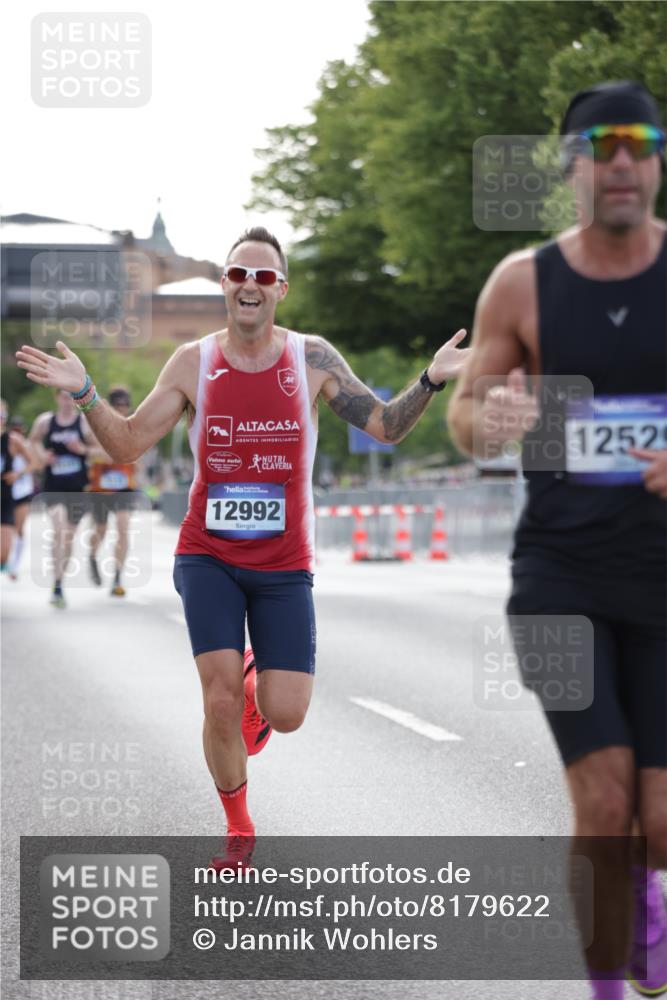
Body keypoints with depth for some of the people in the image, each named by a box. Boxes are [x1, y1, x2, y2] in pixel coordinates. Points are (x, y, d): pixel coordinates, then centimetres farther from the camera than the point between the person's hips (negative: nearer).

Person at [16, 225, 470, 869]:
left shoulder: (312, 359, -3)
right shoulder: (193, 363, -3)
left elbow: (386, 427, -1)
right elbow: (127, 446, 0)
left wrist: (431, 381, -18)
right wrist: (84, 394, -16)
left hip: (285, 564, 1)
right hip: (208, 555, 0)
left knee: (286, 716, -5)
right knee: (220, 700, -13)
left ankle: (257, 675, 35)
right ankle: (238, 829, 12)